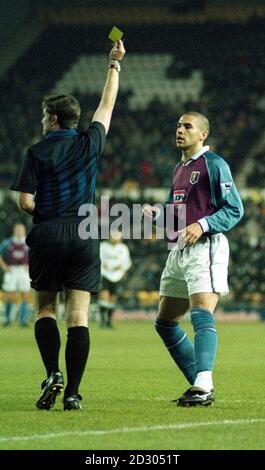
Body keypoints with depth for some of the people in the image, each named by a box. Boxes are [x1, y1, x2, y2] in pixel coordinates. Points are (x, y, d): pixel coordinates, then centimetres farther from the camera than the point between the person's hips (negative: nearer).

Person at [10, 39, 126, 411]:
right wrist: (115, 64, 31)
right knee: (79, 314, -1)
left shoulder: (38, 152, -2)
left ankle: (53, 373, -7)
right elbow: (107, 103, 20)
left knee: (45, 308, 12)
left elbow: (24, 201, -7)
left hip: (48, 236, -2)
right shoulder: (90, 143, 5)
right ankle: (72, 391, -7)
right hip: (84, 236, 2)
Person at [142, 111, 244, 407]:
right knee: (165, 323, 10)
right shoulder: (179, 169, 20)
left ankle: (203, 387, -29)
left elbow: (234, 209, -10)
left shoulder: (214, 164, -6)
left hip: (206, 248, -10)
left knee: (202, 316, -21)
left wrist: (202, 226, -22)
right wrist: (156, 215, 6)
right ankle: (200, 384, 15)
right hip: (180, 250, 10)